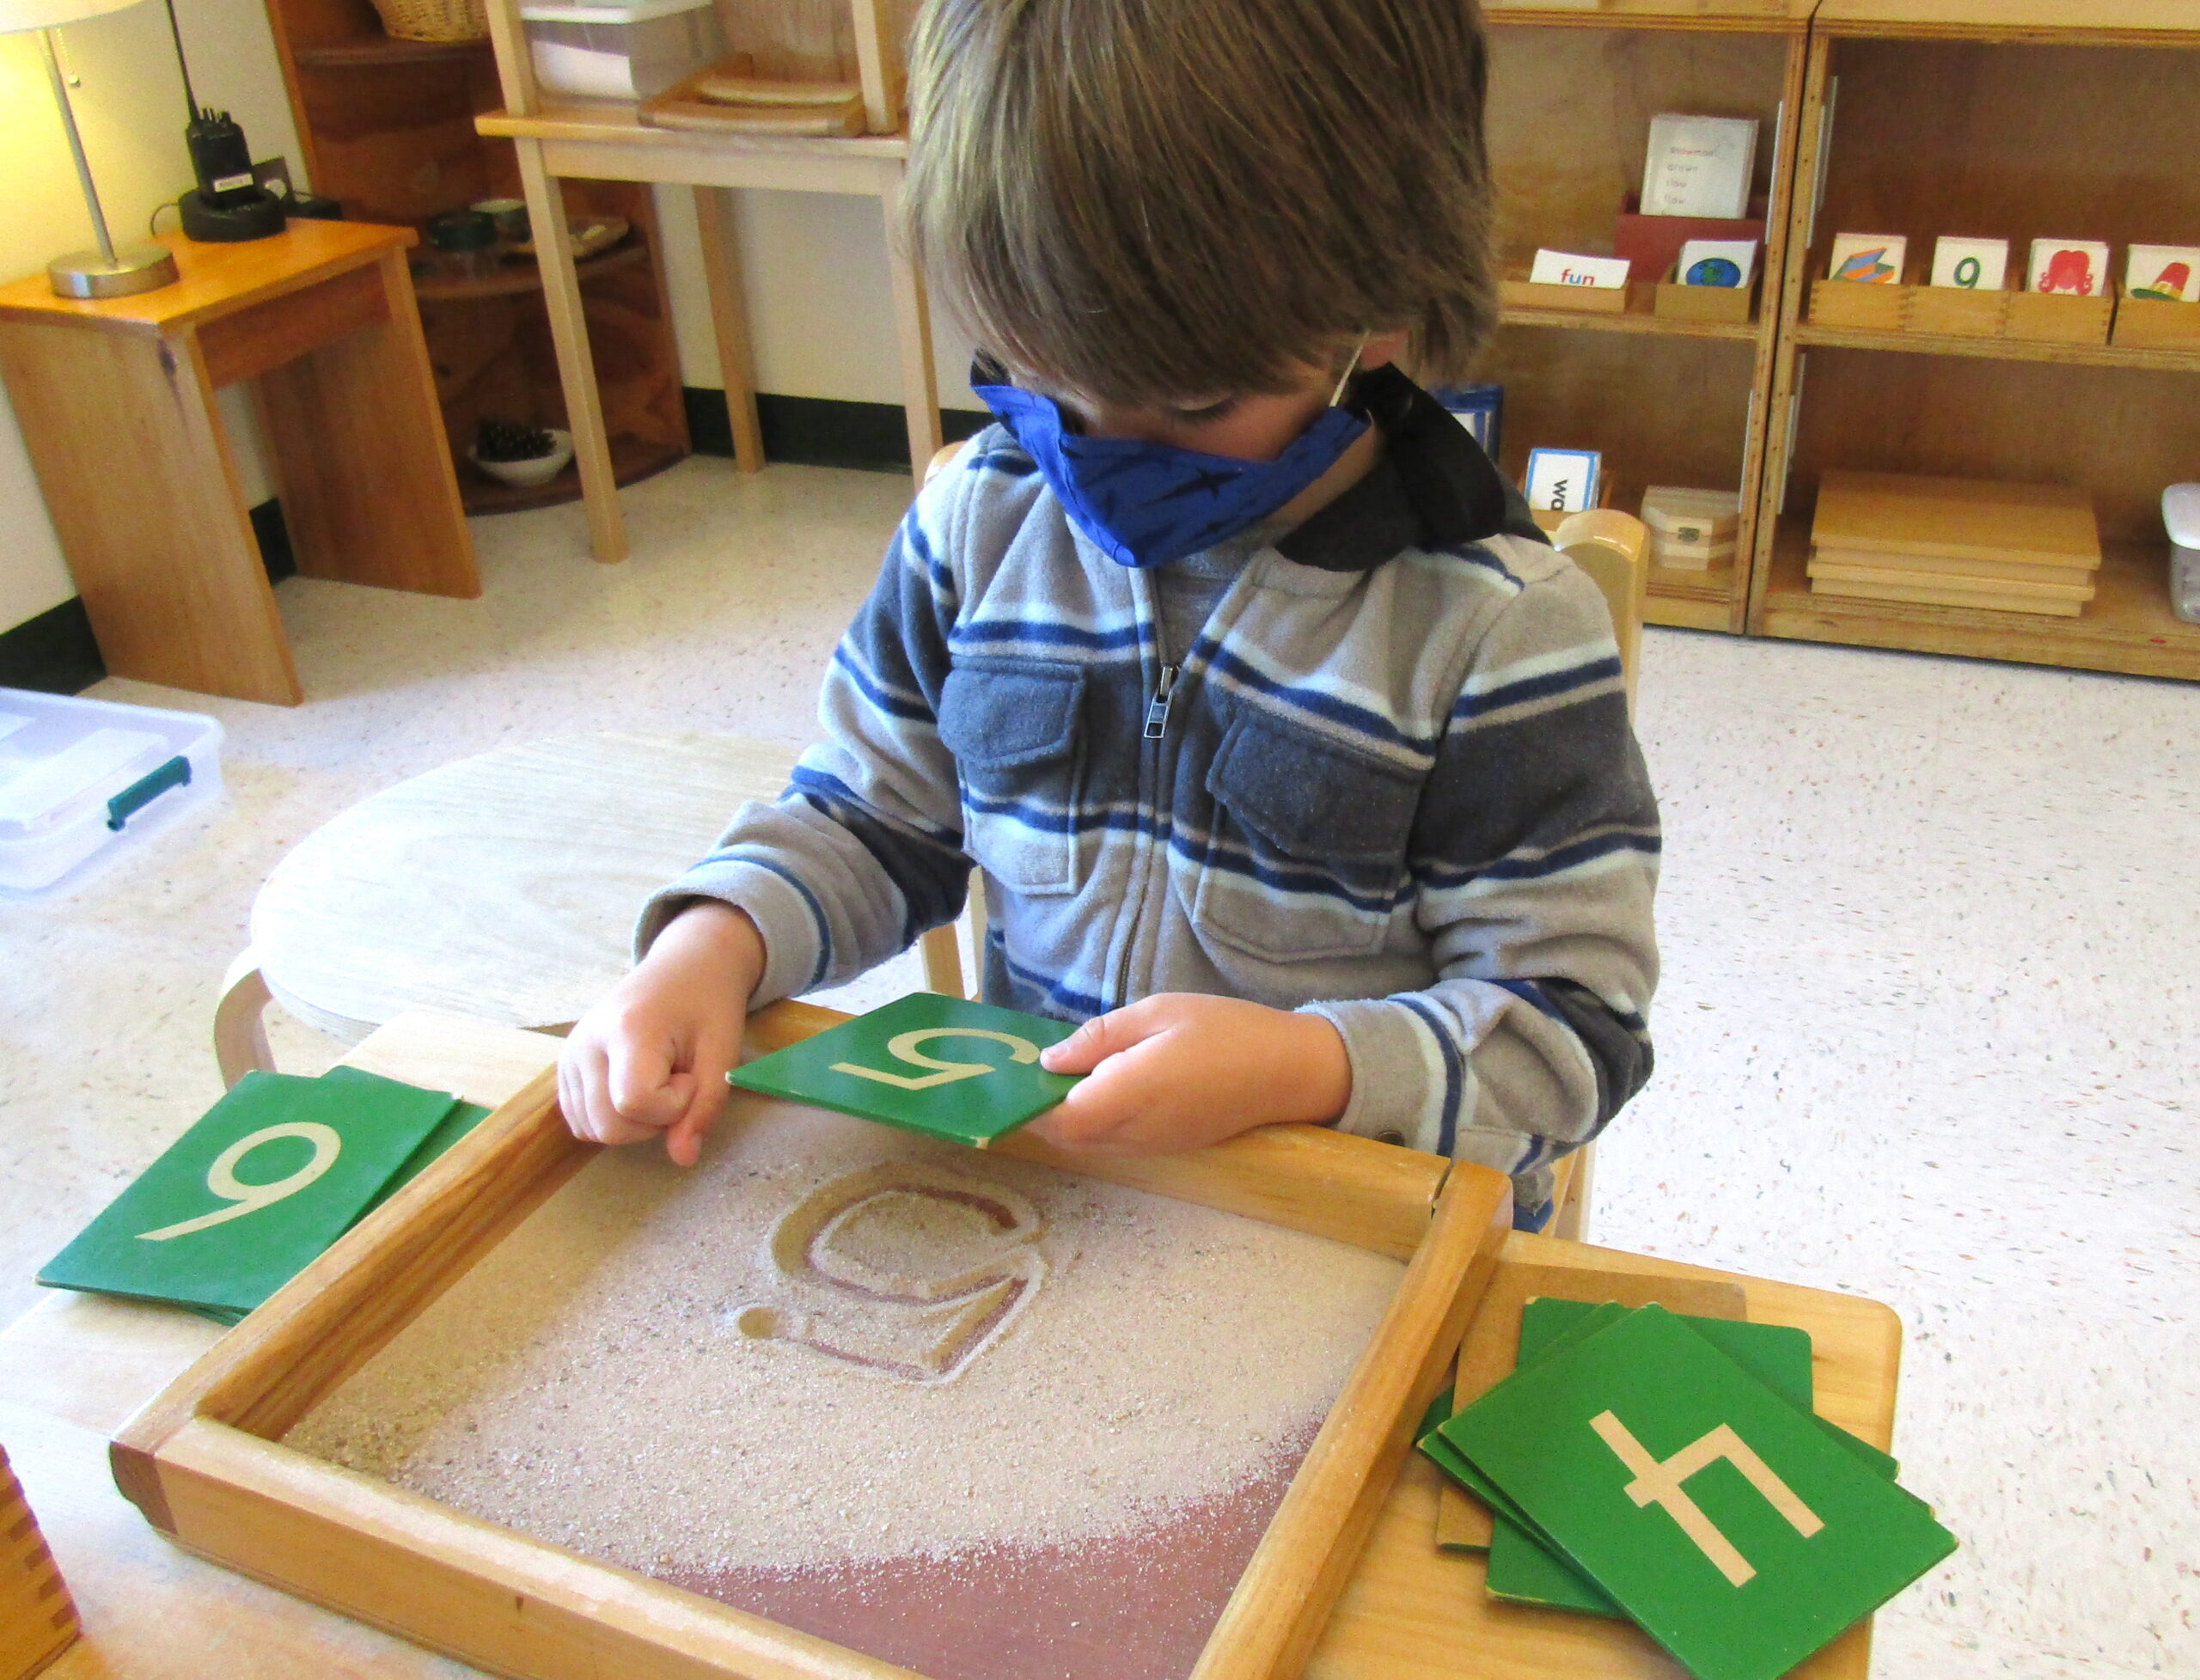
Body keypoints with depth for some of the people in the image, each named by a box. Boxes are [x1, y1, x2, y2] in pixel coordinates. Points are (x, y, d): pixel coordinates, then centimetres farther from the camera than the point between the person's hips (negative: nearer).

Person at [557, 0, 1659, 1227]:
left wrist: (1311, 1066, -27)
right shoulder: (982, 524, 0)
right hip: (1024, 1176, 3)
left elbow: (1575, 1023, -10)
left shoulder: (1496, 626, -13)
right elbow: (869, 816, 13)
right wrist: (716, 943, -7)